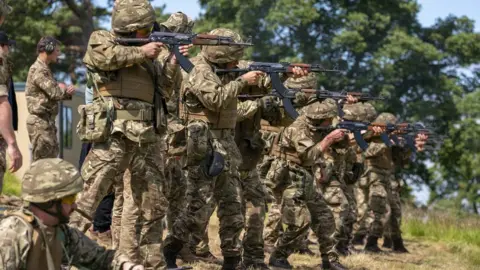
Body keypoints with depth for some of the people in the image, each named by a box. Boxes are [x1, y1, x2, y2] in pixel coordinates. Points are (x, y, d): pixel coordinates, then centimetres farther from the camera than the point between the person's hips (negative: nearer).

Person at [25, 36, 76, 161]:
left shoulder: (44, 69, 17)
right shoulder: (38, 70, -16)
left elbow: (53, 93, 19)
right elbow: (55, 93, -21)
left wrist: (67, 91, -1)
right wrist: (65, 89, 1)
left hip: (47, 121, 10)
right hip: (40, 122, -10)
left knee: (52, 157, 15)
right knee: (42, 161, -8)